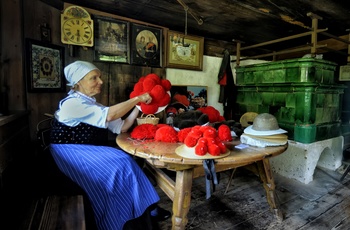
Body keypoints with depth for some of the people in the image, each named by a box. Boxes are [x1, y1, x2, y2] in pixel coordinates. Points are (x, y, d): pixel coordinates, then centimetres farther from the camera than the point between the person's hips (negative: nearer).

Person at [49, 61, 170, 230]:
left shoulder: (93, 105, 11)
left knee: (124, 162, -16)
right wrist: (137, 99, -21)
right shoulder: (71, 103, -14)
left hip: (90, 153, 7)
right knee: (118, 164, -23)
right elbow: (109, 115, -28)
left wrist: (138, 106, -7)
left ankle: (145, 207, -4)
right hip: (72, 155, -7)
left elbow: (121, 127, 3)